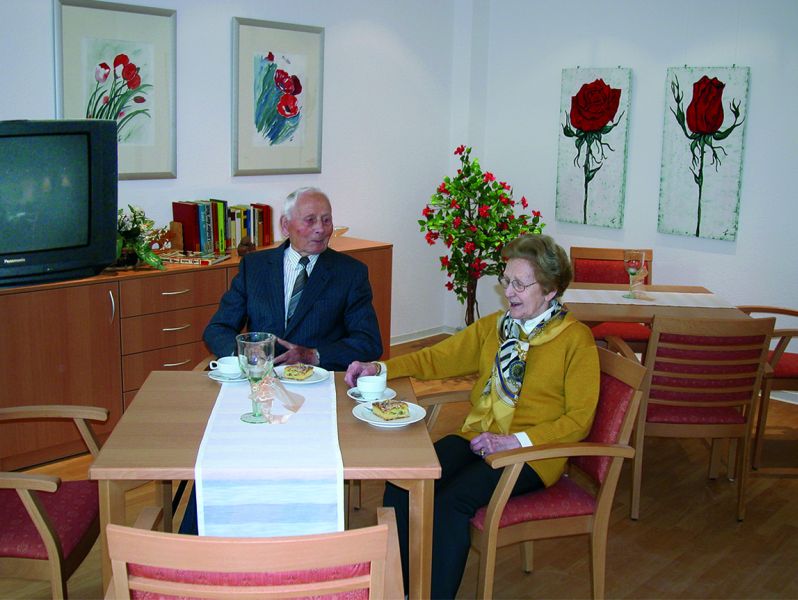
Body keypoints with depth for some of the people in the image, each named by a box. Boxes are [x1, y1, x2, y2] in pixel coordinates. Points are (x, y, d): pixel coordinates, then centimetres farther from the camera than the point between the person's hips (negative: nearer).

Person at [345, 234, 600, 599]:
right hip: (476, 438, 5)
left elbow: (579, 420, -7)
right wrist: (380, 369, 0)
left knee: (451, 502, -30)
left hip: (532, 455, -5)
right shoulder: (494, 326, 14)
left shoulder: (576, 340, -3)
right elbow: (438, 358, 15)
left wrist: (516, 441, -18)